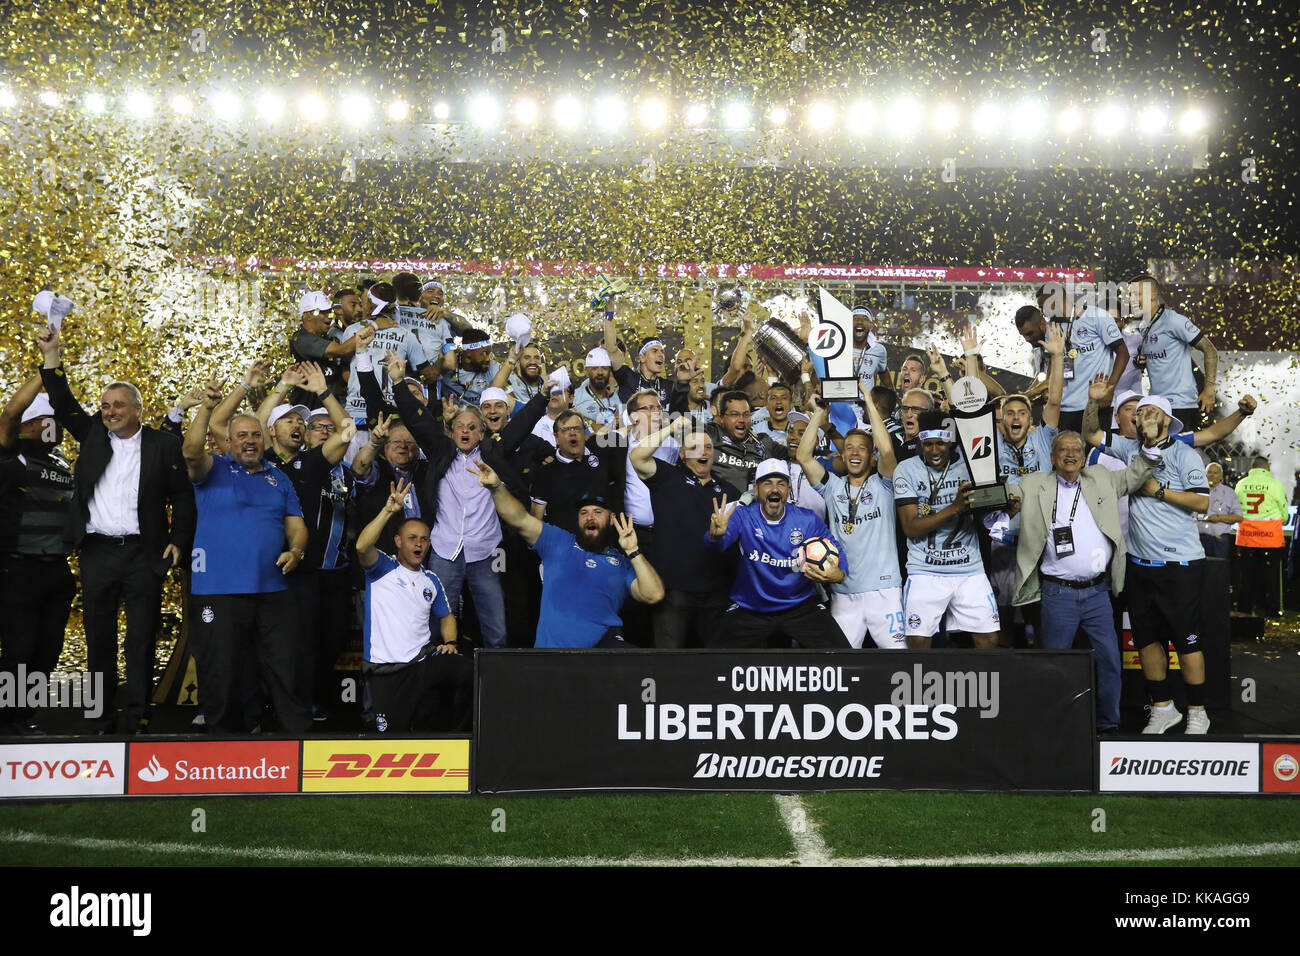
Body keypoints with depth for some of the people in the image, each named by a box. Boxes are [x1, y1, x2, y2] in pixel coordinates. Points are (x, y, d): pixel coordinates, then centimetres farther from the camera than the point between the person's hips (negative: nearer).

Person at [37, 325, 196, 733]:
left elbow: (183, 497, 3)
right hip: (98, 553, 3)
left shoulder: (163, 444, 2)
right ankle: (99, 715, 16)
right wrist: (52, 359, -5)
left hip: (144, 554, -3)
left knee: (141, 639, 0)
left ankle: (135, 715, 5)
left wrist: (178, 542, -4)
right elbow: (64, 406, 6)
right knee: (99, 638, 8)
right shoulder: (92, 433, 10)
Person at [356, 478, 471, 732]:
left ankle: (460, 735, -9)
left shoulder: (431, 580, 18)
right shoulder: (383, 568, 3)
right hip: (384, 670, -3)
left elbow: (446, 616, 28)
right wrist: (389, 510, -25)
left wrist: (450, 642, 7)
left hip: (424, 660, 3)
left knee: (467, 671, -27)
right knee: (392, 734, -11)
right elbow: (362, 547, -18)